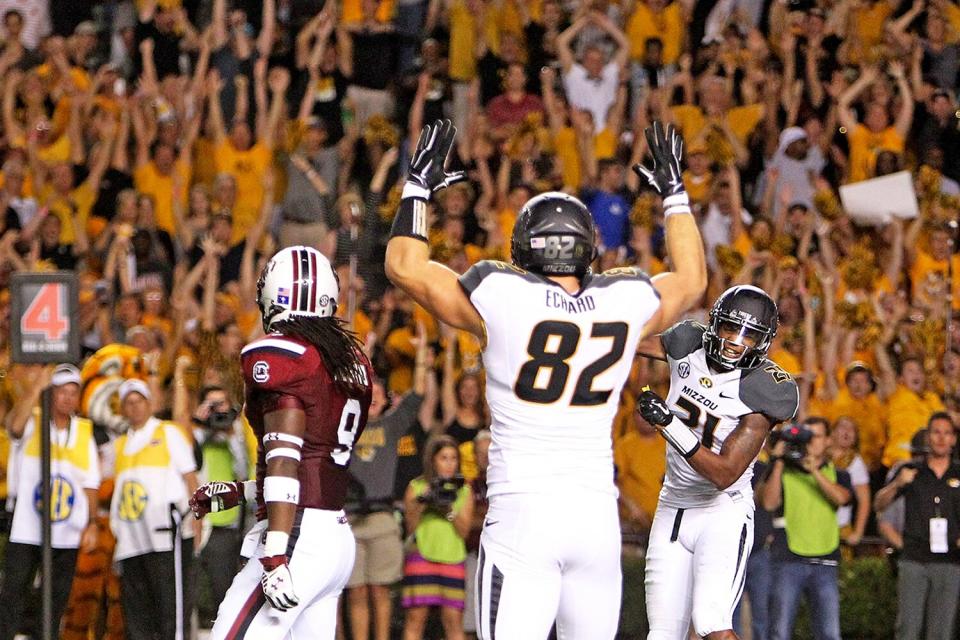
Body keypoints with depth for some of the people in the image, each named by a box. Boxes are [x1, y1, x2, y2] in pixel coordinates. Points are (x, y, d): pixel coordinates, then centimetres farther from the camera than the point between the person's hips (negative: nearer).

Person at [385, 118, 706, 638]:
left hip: (522, 512, -4)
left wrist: (418, 186, 19)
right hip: (597, 513, 4)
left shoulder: (502, 300, -6)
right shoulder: (625, 304, 4)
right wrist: (674, 194, 38)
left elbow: (404, 265, 8)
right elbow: (691, 281, 28)